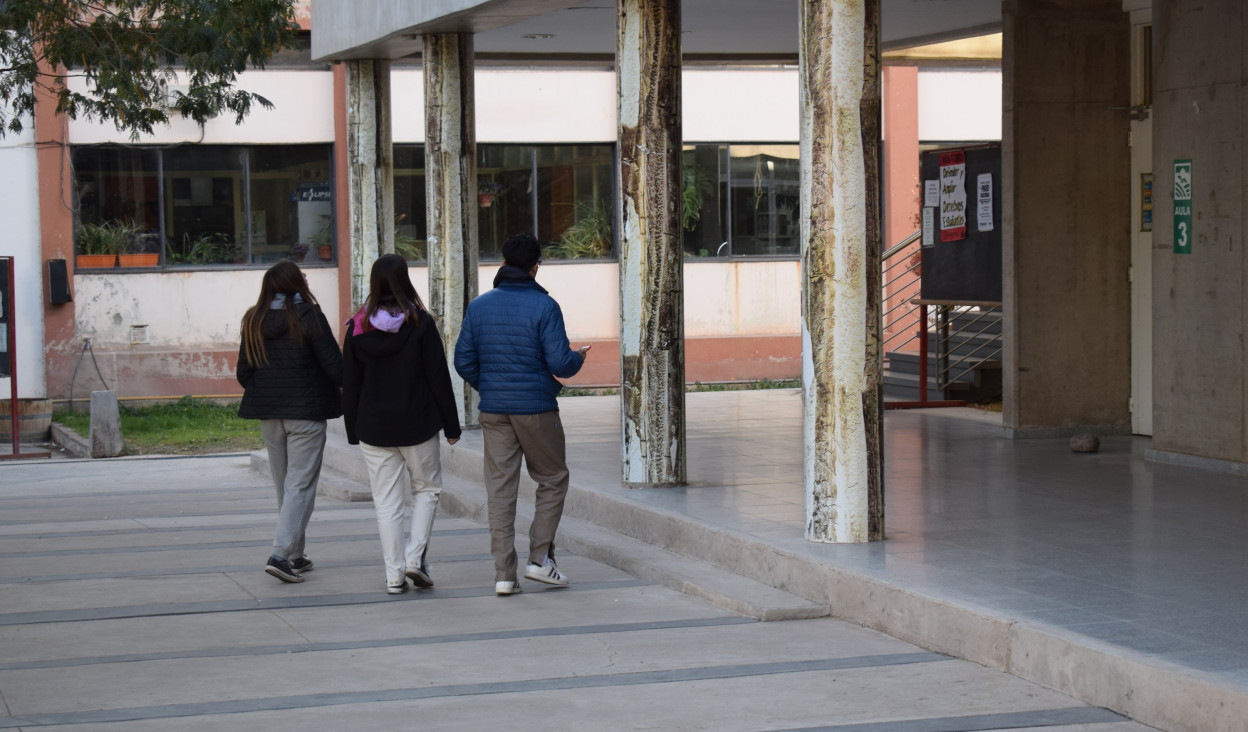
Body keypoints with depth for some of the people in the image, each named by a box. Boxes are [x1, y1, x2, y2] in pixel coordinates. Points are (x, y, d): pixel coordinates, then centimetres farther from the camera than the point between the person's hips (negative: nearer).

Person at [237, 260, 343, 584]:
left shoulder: (253, 321, 4)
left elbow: (243, 372, 8)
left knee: (283, 485, 16)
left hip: (268, 414, 5)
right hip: (306, 411, -5)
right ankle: (281, 555, -15)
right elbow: (334, 366, -10)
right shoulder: (308, 317, -11)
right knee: (301, 484, -4)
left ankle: (295, 556, 22)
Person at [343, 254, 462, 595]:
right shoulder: (420, 323, -8)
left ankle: (394, 574, 6)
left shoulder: (358, 327, -1)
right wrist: (451, 425, 2)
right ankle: (415, 556, 0)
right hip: (417, 425, -2)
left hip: (373, 428, 2)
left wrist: (353, 430, 12)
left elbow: (350, 384, 3)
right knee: (427, 487, 16)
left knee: (387, 500, 7)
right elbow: (439, 378, -6)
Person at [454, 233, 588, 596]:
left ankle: (504, 573, 2)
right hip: (536, 408, -4)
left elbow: (464, 361, 5)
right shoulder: (544, 307, -10)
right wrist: (579, 358, 8)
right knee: (552, 481, 13)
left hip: (494, 411, 4)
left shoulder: (479, 306, 3)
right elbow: (560, 364, -14)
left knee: (500, 488, 5)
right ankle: (540, 558, 6)